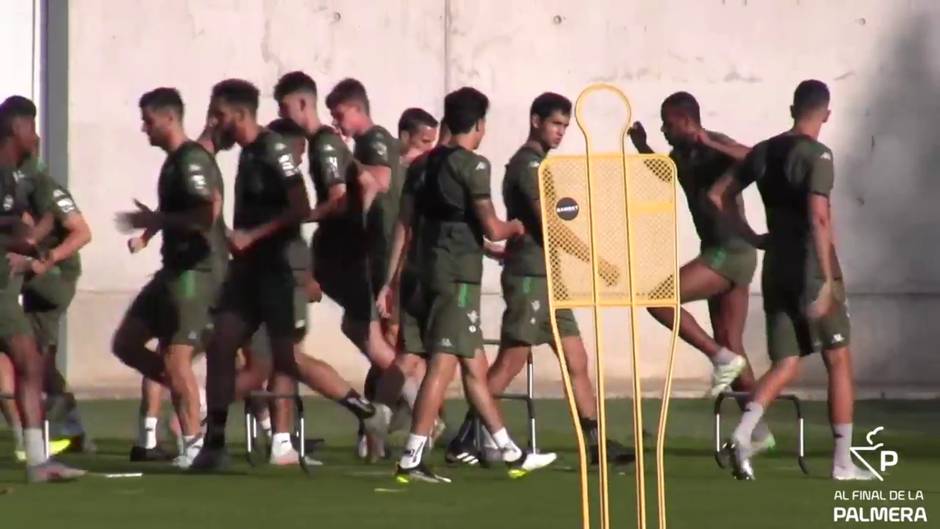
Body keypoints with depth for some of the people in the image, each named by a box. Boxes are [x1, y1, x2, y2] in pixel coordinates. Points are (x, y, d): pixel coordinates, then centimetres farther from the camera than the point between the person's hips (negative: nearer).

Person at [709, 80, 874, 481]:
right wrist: (826, 281, -24)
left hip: (775, 269, 6)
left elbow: (718, 196, 13)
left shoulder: (763, 152, 8)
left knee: (785, 365, 8)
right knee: (839, 361, 7)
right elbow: (818, 218, -22)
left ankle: (742, 435, -17)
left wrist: (752, 237, 16)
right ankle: (843, 462, 9)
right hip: (811, 269, -6)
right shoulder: (817, 156, -12)